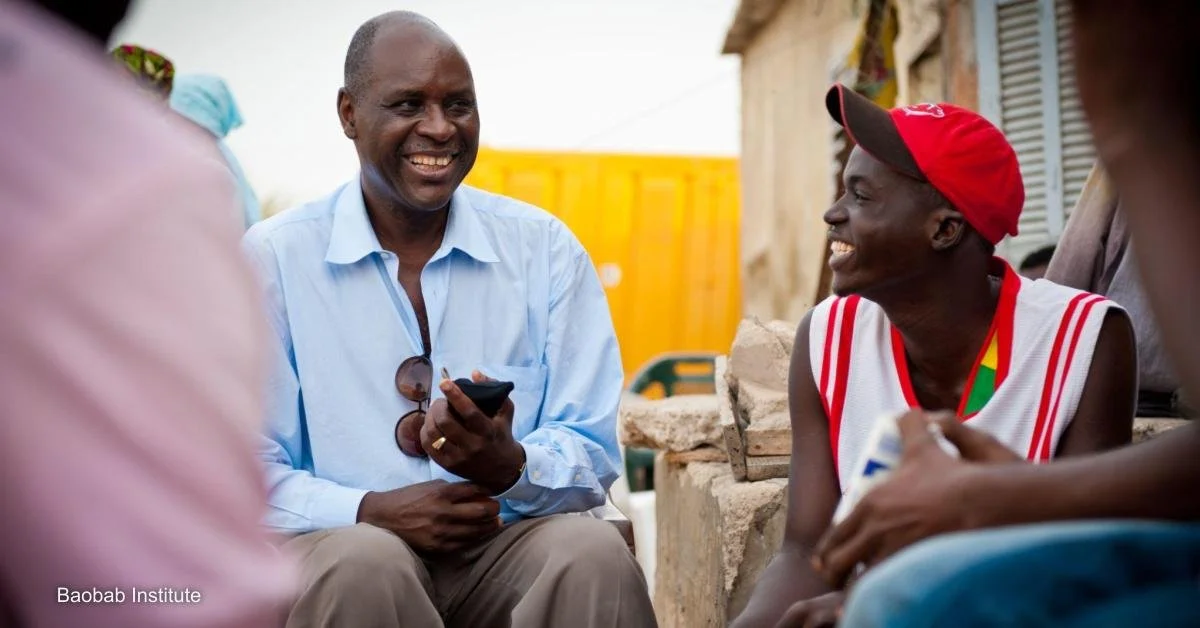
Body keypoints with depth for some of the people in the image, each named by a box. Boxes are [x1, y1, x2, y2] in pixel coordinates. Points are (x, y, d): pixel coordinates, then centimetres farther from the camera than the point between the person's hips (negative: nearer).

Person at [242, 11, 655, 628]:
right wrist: (371, 512, -17)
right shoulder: (271, 259, 1)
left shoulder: (545, 248, 6)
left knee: (594, 551, -31)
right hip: (337, 548, 0)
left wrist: (509, 467, -18)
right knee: (363, 562, -34)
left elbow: (593, 457, 5)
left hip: (508, 548, 0)